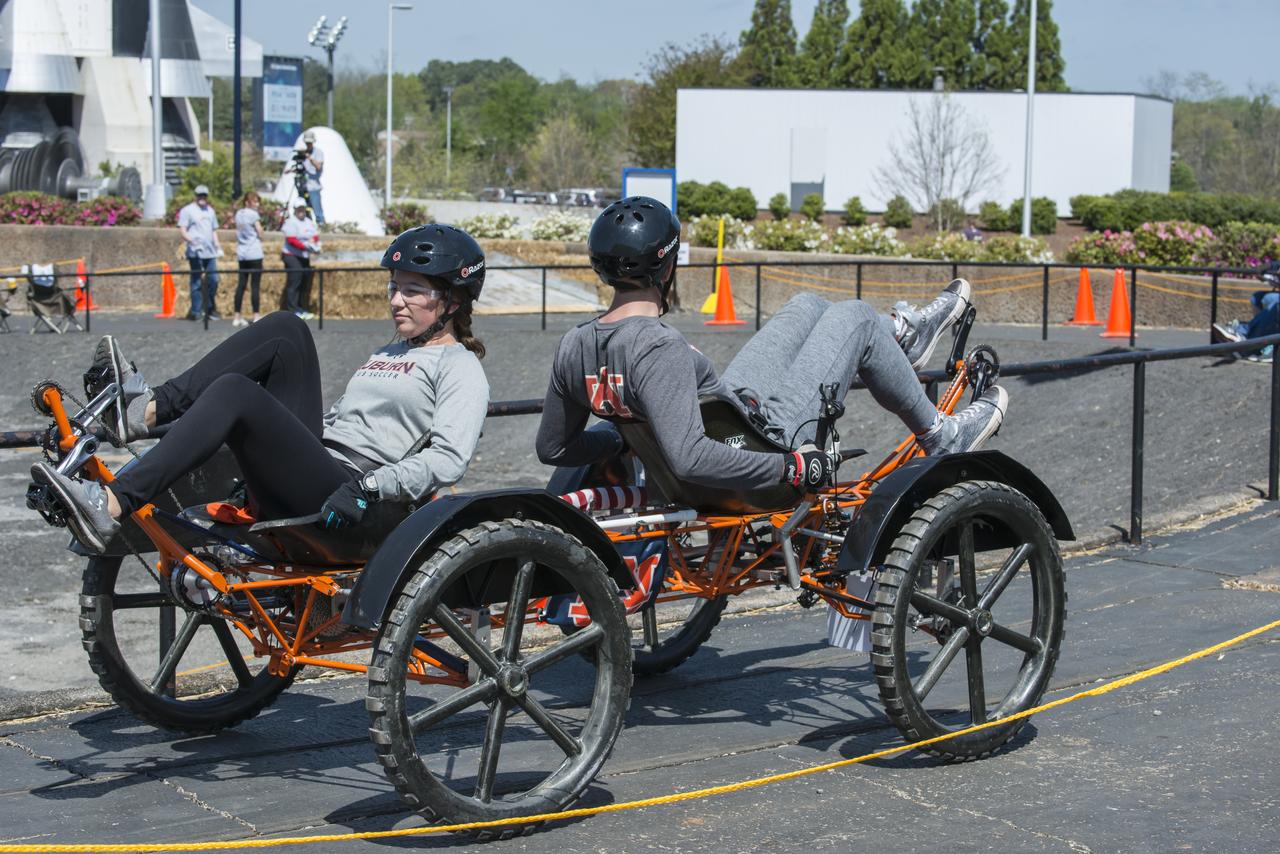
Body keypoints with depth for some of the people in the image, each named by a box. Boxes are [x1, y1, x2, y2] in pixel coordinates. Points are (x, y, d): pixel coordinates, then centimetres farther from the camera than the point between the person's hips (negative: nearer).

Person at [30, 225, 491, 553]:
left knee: (234, 392, -29)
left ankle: (110, 507, -38)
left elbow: (448, 460, -13)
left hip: (333, 501, -8)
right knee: (284, 327, -3)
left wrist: (367, 486, -24)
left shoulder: (461, 369, 3)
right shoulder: (389, 354, 31)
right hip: (307, 469, 8)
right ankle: (148, 408, -16)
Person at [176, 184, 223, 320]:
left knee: (213, 280, 5)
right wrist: (191, 240, -24)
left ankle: (210, 309, 18)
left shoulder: (210, 211, 20)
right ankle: (196, 311, -1)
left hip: (210, 252, 6)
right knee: (196, 281, -4)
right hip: (196, 252, -6)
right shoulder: (188, 210, 0)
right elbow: (182, 230, -7)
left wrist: (217, 244, 12)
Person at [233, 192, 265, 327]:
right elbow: (260, 232, -8)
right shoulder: (253, 214, -10)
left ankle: (237, 316, 8)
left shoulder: (238, 214, 11)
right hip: (254, 253, -7)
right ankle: (256, 316, -5)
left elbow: (237, 233, 13)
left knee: (241, 284, 8)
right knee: (255, 285, -4)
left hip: (241, 254, 7)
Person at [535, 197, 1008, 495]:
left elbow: (552, 448, 0)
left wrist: (626, 437, 14)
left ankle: (902, 337, 49)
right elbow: (688, 458, -42)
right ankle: (941, 437, 22)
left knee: (809, 305, 20)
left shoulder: (572, 348, -11)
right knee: (855, 315, 5)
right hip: (770, 435, -8)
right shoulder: (659, 349, -35)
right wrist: (793, 467, -33)